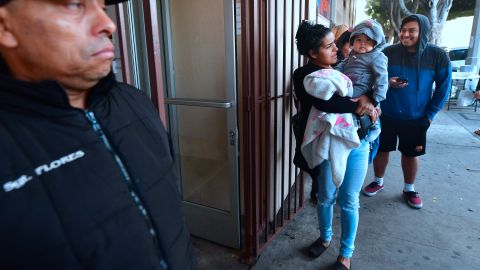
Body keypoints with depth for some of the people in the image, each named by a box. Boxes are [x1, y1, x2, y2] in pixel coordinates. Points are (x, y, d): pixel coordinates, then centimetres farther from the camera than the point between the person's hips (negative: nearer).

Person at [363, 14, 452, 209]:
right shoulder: (388, 53, -9)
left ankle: (409, 189, 32)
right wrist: (386, 83, -20)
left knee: (411, 154, 11)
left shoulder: (438, 56, -8)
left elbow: (443, 88, 0)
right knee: (381, 149, 10)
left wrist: (430, 115, -3)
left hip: (415, 118, 0)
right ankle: (378, 182, 32)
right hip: (386, 114, 0)